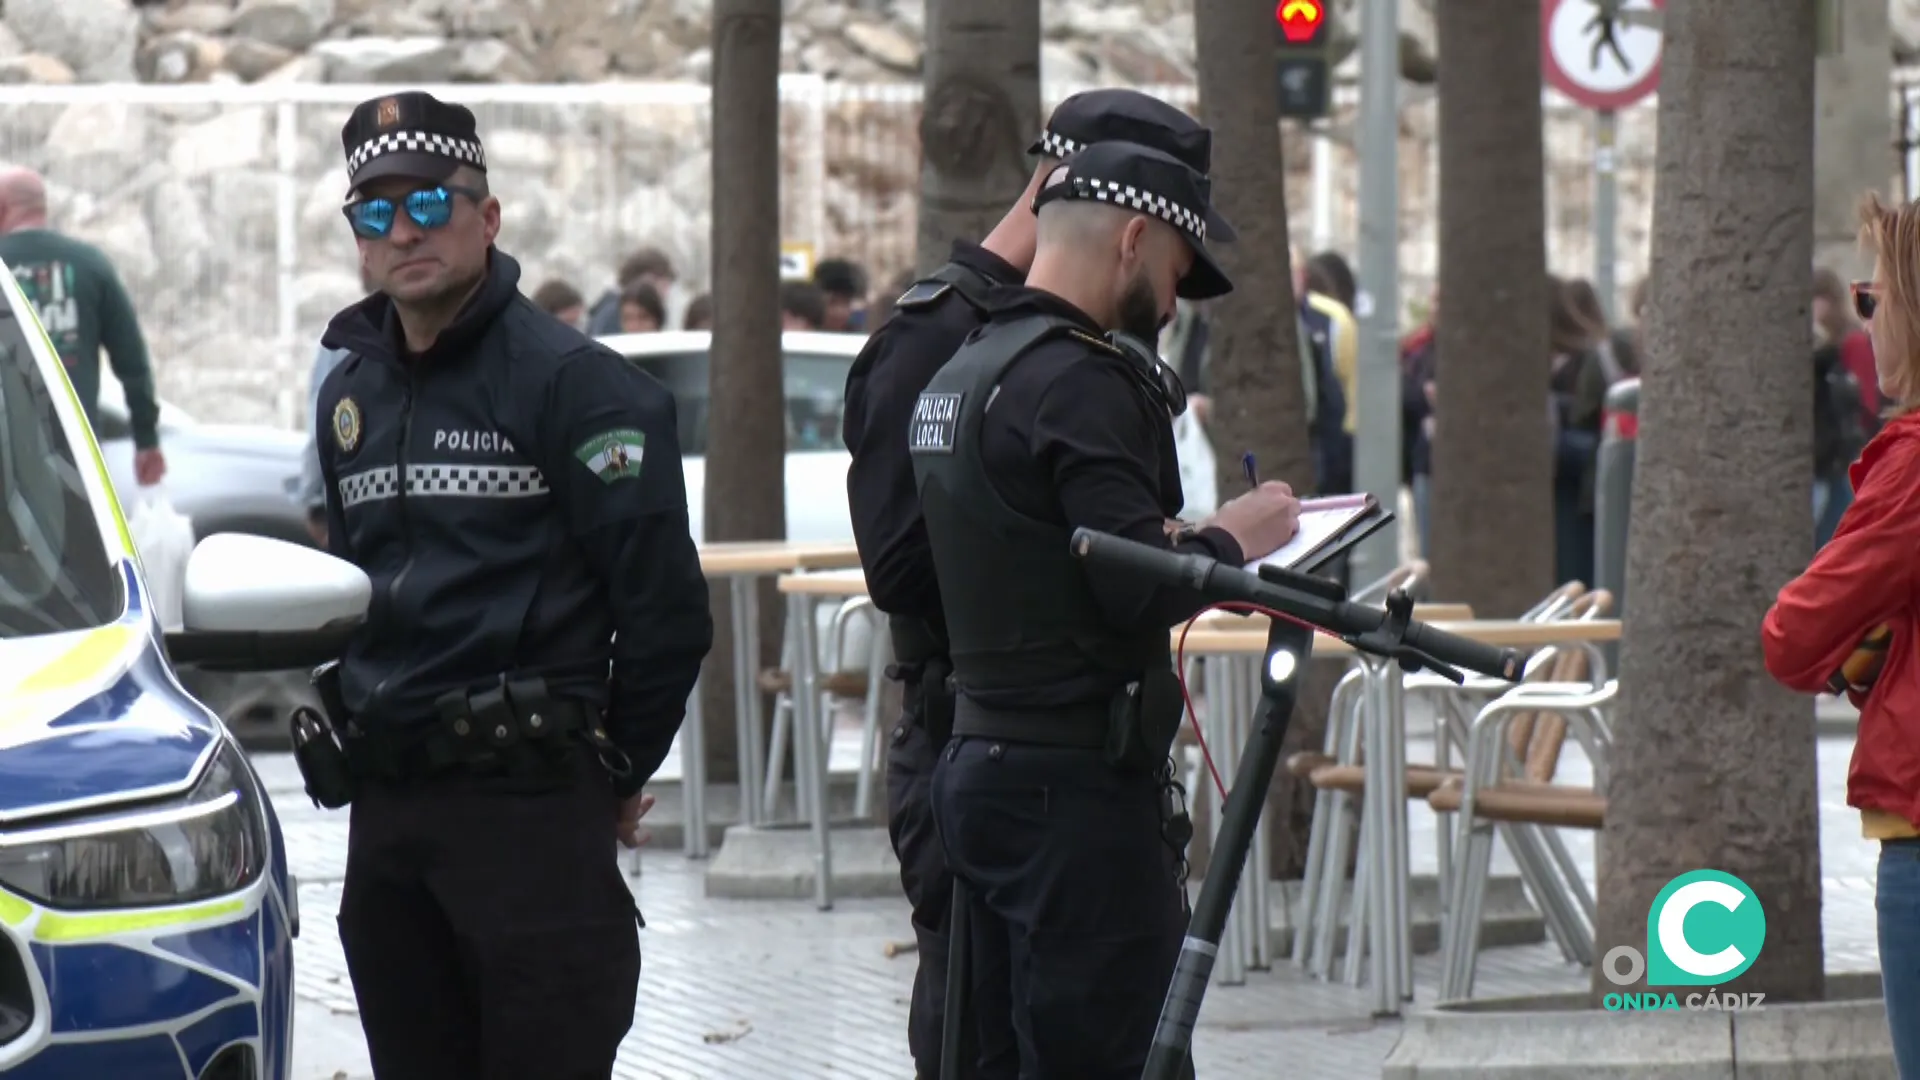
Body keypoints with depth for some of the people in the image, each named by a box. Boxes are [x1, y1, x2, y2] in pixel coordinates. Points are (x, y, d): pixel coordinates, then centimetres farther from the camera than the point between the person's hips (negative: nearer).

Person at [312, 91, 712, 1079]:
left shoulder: (570, 381, -8)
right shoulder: (350, 394, 15)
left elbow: (665, 605, -9)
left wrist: (618, 772, -2)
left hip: (530, 808, -7)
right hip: (384, 805, 7)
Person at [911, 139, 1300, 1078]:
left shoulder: (960, 373, 17)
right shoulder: (1078, 381, -14)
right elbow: (1140, 588, -21)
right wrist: (1227, 542, -3)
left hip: (979, 763, 10)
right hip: (1081, 785, -10)